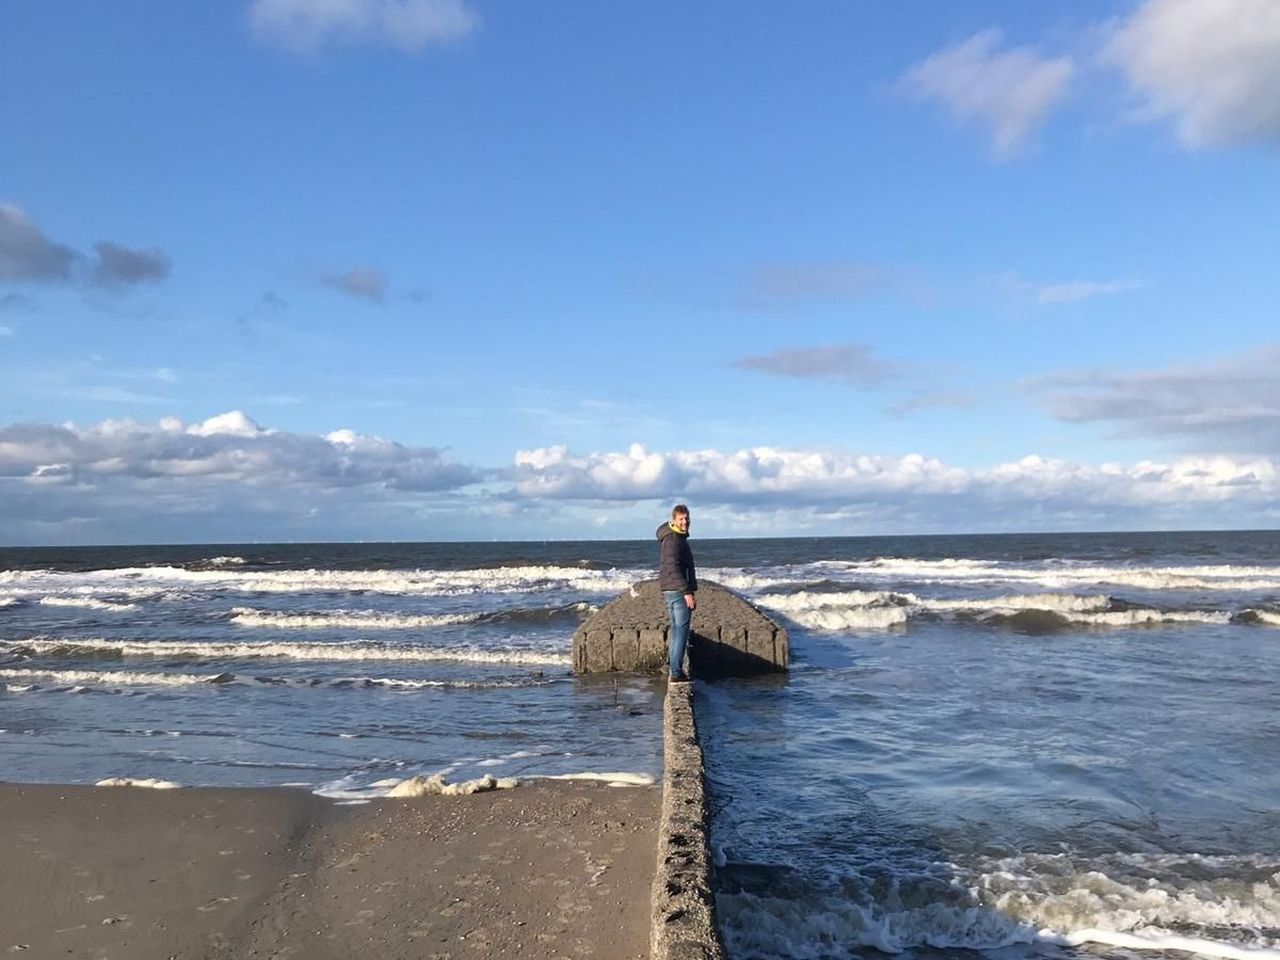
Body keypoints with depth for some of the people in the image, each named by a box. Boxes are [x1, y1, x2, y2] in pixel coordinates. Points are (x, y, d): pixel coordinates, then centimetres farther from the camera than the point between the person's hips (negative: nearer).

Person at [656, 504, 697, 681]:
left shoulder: (678, 538, 16)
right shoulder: (673, 540, -16)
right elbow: (673, 568, -23)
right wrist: (687, 592, -24)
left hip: (669, 591, 10)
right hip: (678, 590, -10)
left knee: (676, 630, 14)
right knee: (681, 630, -7)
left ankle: (675, 670, 19)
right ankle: (676, 671, -7)